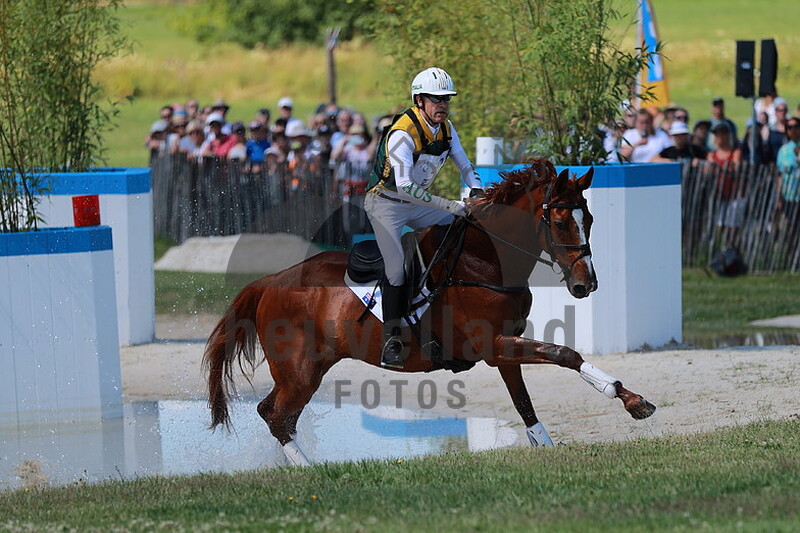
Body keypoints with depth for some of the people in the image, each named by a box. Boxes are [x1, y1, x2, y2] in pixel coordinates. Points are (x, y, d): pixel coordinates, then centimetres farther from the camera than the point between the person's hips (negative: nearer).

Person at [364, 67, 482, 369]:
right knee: (397, 268, -18)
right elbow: (405, 188, -36)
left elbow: (465, 166, 9)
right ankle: (391, 340, -10)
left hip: (416, 202, 7)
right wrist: (450, 205, -38)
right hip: (385, 202, -7)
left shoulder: (445, 128, -3)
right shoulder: (402, 134, -28)